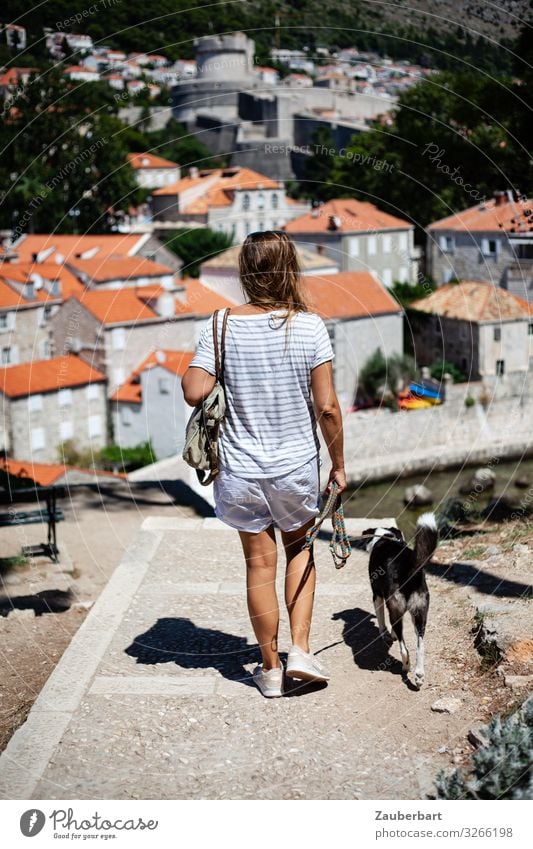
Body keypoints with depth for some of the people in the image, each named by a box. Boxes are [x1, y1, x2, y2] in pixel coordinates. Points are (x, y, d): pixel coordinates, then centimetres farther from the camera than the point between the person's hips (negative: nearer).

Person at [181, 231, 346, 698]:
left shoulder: (221, 327, -9)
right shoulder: (309, 326, -11)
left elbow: (194, 393, -17)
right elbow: (327, 406, -11)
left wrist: (189, 370, 5)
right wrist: (339, 465, 0)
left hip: (241, 470, 0)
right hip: (297, 466, 0)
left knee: (260, 564, 12)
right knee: (299, 549, 23)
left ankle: (271, 668, 23)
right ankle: (301, 649, 15)